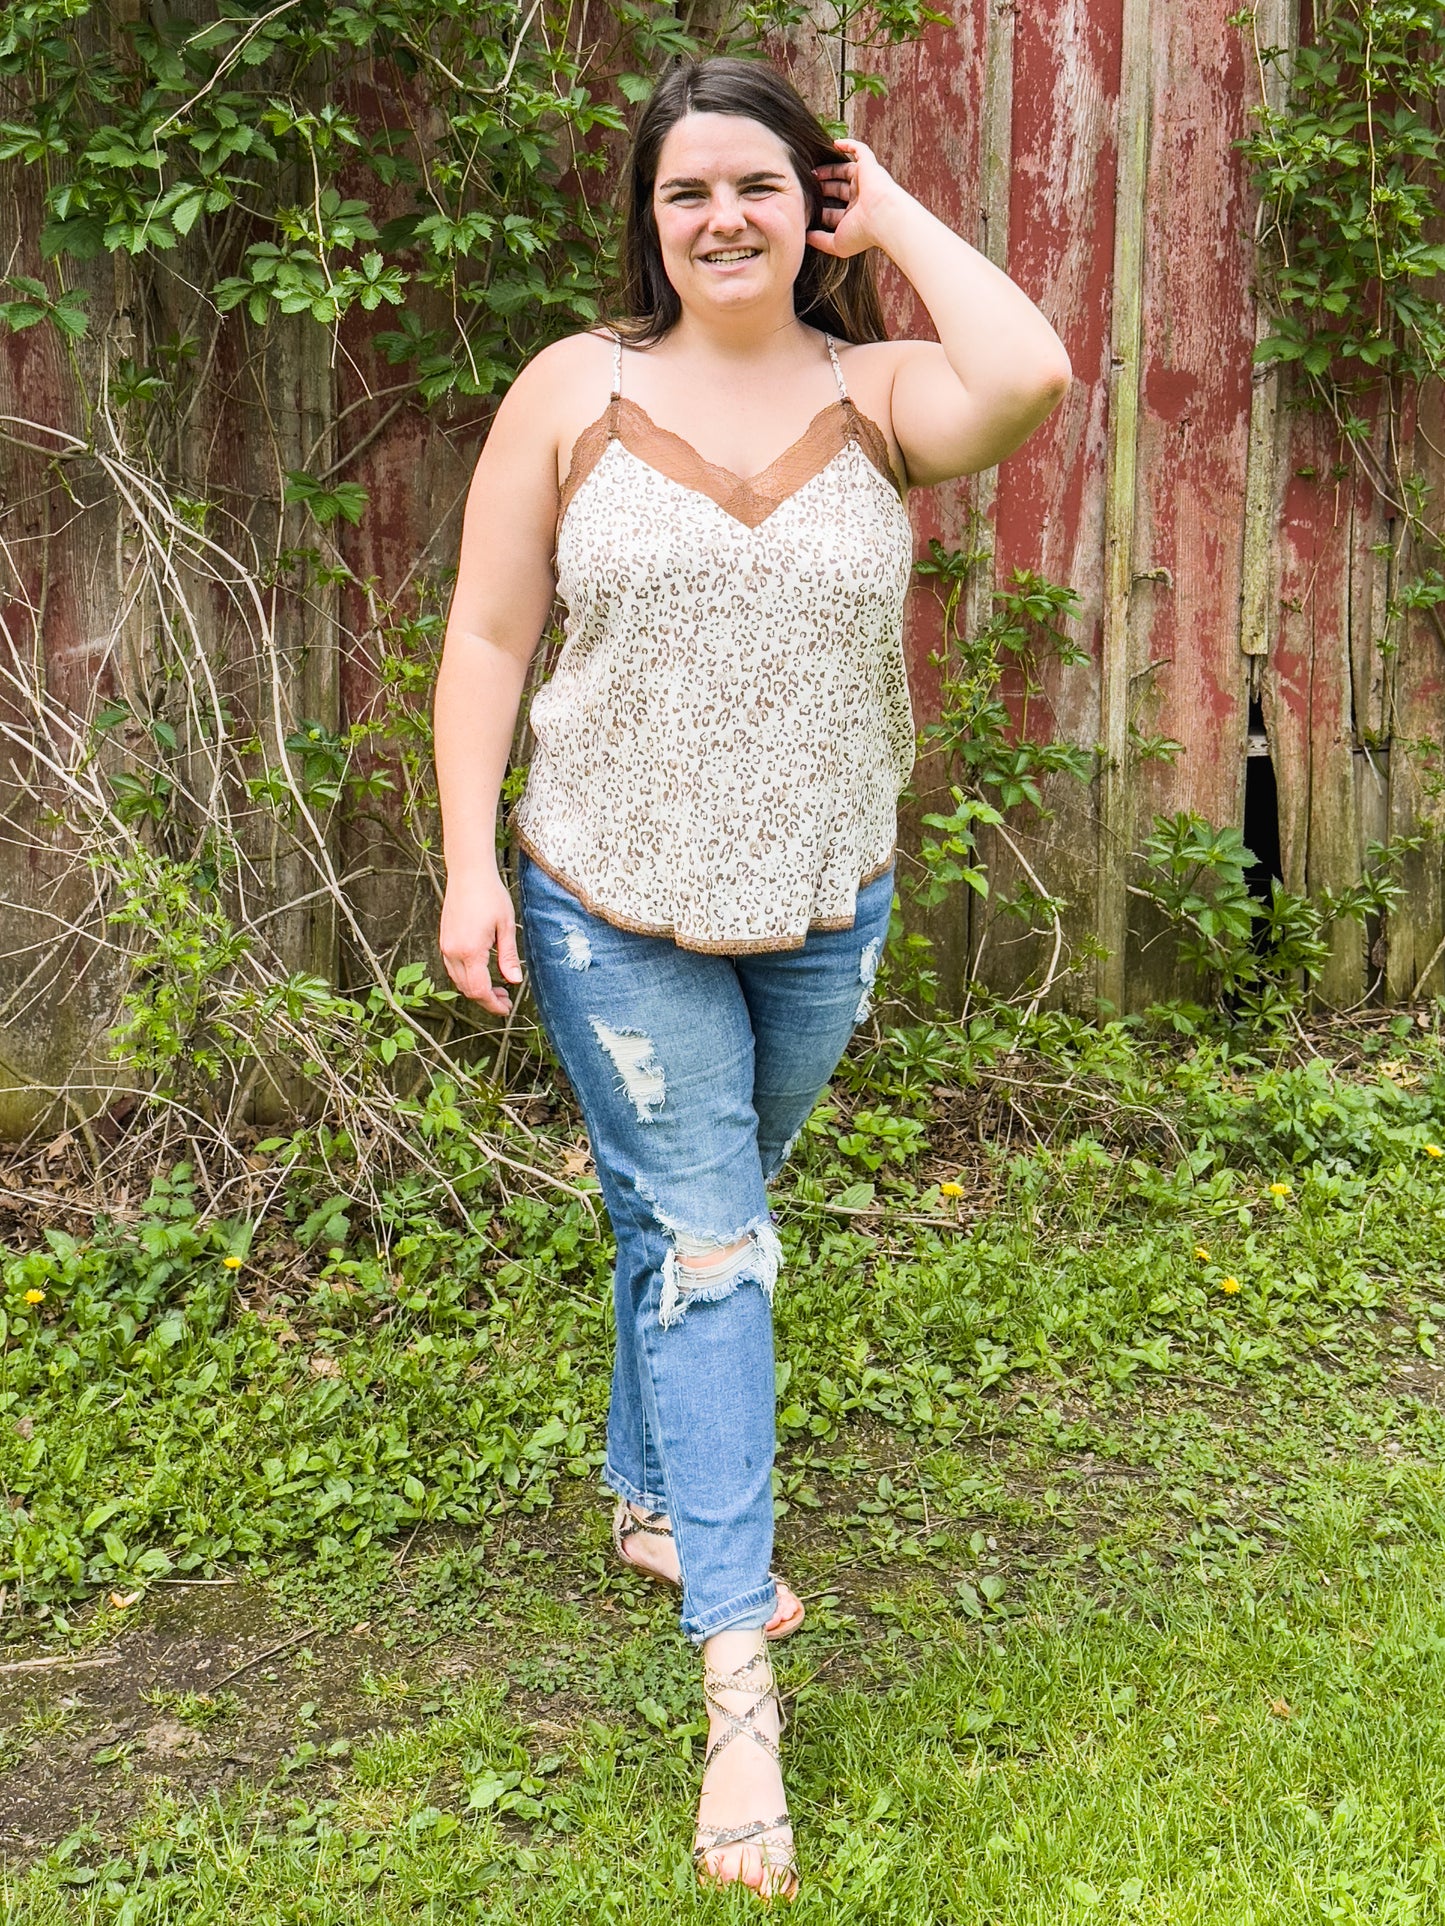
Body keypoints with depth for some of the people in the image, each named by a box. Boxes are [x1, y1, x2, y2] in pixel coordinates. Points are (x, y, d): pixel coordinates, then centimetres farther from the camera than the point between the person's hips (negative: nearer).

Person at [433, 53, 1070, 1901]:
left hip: (823, 912, 2)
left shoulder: (876, 394, -3)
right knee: (700, 1242, -4)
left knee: (712, 1218, 20)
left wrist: (896, 219, -10)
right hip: (611, 910, -2)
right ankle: (738, 1685, -1)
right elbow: (489, 637, -1)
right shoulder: (574, 392, -3)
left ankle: (652, 1496, 45)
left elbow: (1031, 375, -26)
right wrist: (471, 861, -8)